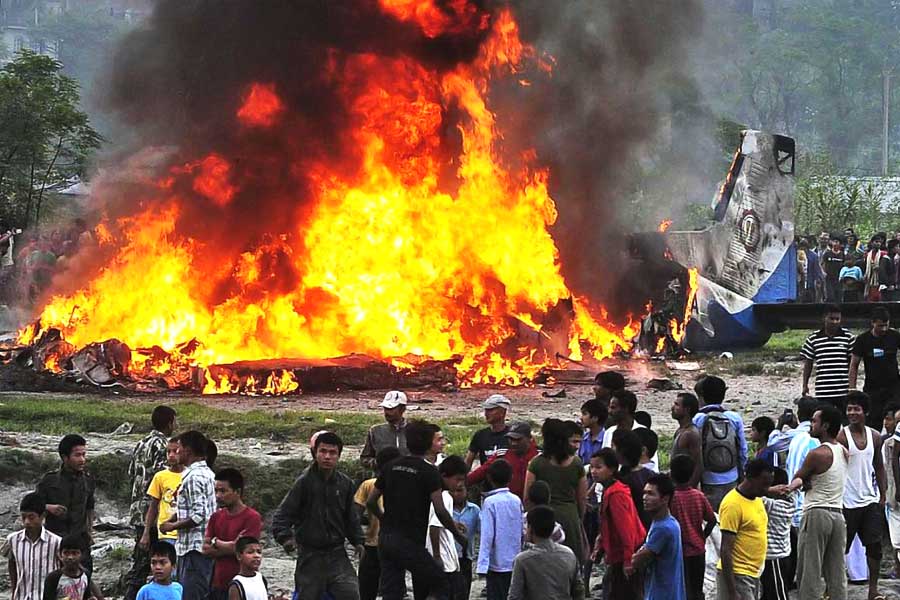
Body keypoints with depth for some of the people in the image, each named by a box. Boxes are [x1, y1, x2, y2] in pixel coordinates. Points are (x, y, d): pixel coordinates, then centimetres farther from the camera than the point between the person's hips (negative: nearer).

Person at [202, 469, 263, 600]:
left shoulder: (252, 518, -7)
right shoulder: (216, 517, 12)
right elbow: (206, 549, 3)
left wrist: (215, 542, -1)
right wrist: (230, 547, -10)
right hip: (217, 586, 6)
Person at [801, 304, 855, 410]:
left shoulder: (848, 337, 3)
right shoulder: (814, 338, 5)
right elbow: (808, 363, 11)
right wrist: (805, 385, 8)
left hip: (844, 390, 0)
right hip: (823, 392, 0)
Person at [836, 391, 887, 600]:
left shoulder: (875, 437, 7)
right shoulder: (841, 437, -9)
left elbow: (879, 467, 15)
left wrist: (882, 495, 9)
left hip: (870, 500, 5)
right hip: (847, 502, -5)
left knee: (874, 545, 2)